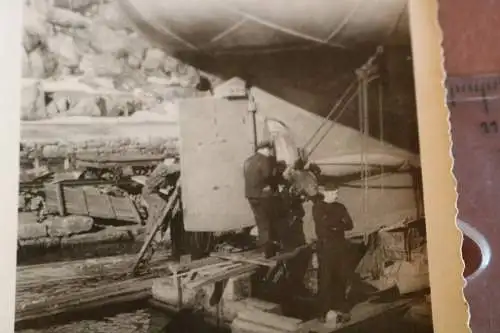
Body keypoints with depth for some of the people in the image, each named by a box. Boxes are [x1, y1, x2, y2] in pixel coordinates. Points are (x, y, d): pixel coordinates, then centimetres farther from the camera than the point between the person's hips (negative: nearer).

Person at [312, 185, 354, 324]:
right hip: (325, 247, -5)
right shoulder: (317, 208, -3)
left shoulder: (340, 207, 11)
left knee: (341, 278, 8)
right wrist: (340, 222, -8)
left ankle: (339, 308, 20)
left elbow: (349, 225, 0)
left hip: (340, 246, 5)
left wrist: (333, 224, -14)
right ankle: (325, 311, 6)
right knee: (326, 279, -1)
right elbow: (323, 225, -16)